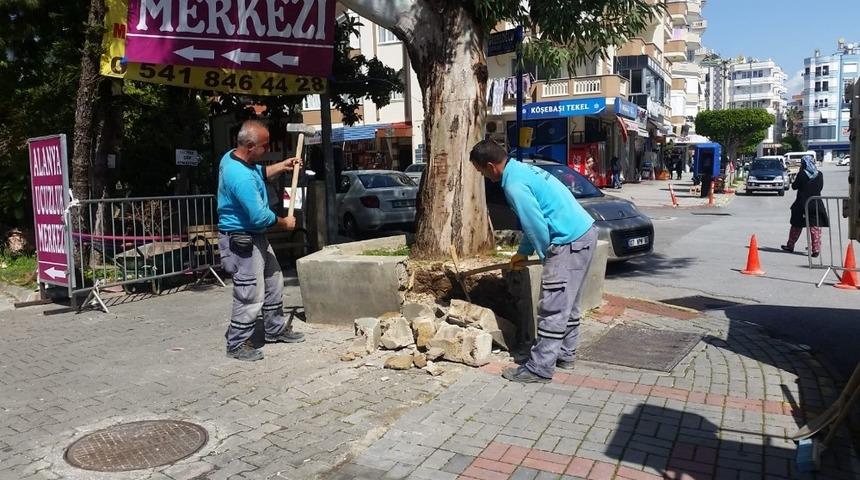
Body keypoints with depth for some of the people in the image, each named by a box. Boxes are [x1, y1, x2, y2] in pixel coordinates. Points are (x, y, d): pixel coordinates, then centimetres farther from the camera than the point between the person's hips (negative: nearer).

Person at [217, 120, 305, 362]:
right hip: (241, 241, -11)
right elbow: (260, 216, -27)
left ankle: (276, 329, 34)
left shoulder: (232, 157, 2)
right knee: (251, 296, -3)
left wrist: (281, 167, 10)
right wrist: (285, 223, -10)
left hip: (255, 237, 11)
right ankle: (237, 344, 12)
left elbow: (260, 173, 24)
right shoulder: (241, 177, -29)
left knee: (273, 281, 20)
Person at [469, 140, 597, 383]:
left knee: (553, 309, -5)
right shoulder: (522, 169, 14)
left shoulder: (514, 185, -18)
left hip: (570, 242, -10)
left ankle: (540, 369, 1)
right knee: (568, 304, 19)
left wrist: (547, 257, -2)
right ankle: (565, 354, 30)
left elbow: (536, 225, -18)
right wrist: (523, 252, 22)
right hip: (585, 232, 10)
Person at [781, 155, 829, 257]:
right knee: (815, 227, 4)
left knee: (796, 226, 12)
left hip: (802, 204, -2)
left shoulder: (801, 174, -11)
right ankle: (816, 249, 1)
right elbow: (820, 187, 10)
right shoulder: (820, 175, 0)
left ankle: (790, 246, 22)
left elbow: (794, 186, -2)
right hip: (816, 204, 2)